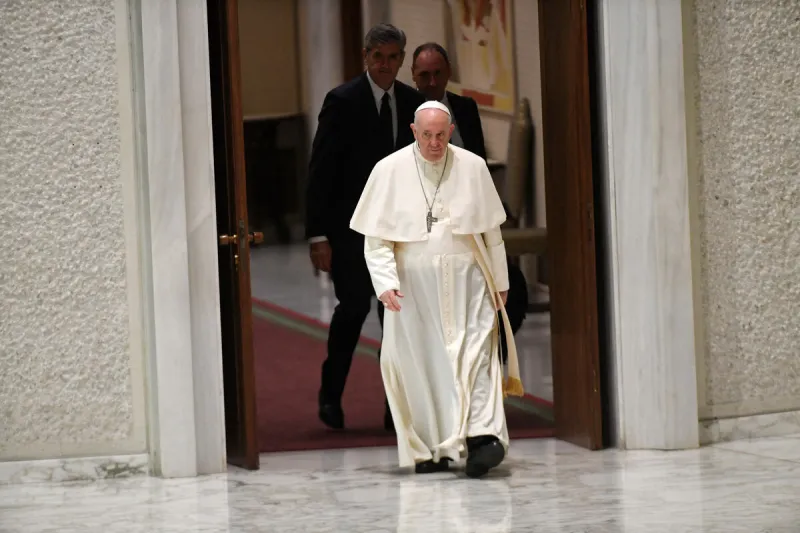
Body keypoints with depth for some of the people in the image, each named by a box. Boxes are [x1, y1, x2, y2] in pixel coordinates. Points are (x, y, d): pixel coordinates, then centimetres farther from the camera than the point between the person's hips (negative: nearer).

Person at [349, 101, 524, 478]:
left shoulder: (472, 167, 3)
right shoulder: (389, 171, -1)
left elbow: (491, 232, 11)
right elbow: (375, 238, -2)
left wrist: (500, 281, 13)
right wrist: (385, 283, -15)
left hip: (465, 281, 0)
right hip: (413, 284, 0)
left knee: (474, 356, -11)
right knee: (420, 363, 1)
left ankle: (481, 439, -20)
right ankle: (429, 450, 9)